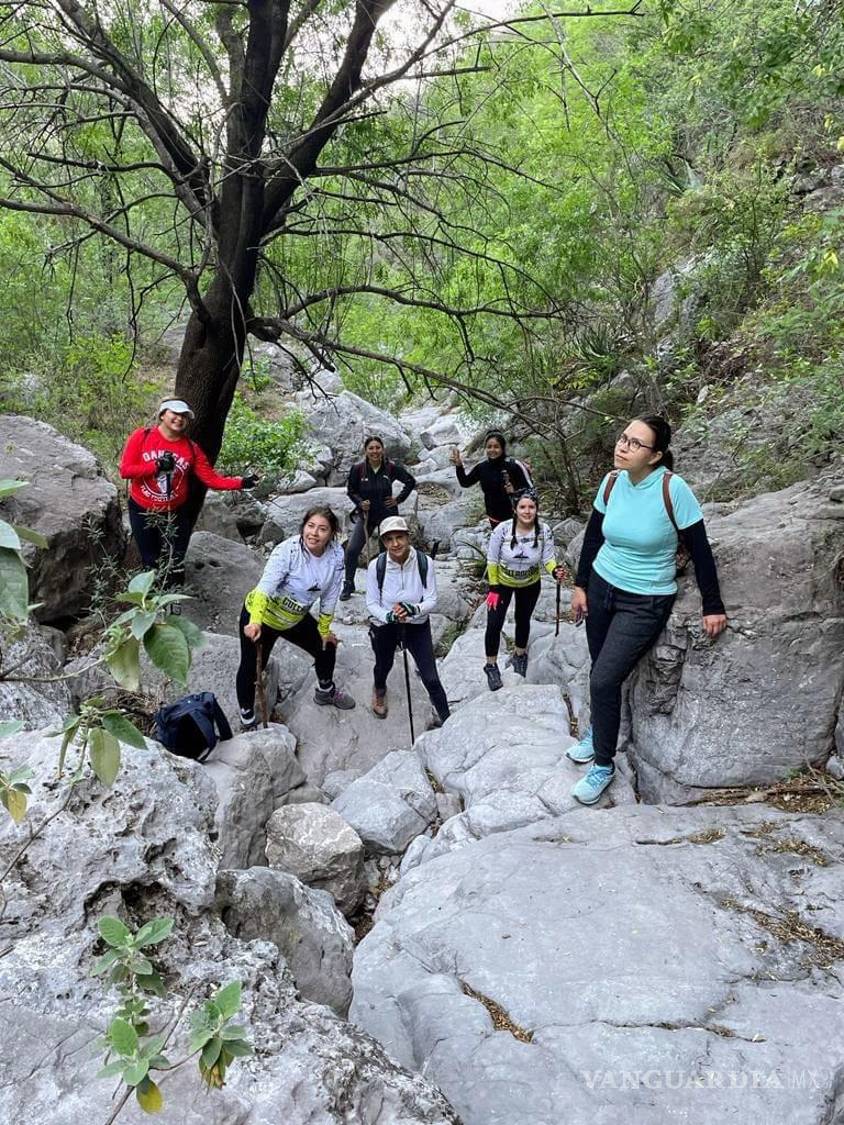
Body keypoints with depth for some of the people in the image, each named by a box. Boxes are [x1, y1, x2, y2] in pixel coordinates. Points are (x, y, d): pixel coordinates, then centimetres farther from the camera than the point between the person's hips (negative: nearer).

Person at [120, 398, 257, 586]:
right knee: (151, 563, 12)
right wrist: (157, 466, -23)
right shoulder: (142, 436, -10)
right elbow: (125, 470, -13)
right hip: (142, 512, -1)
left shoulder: (191, 448, -5)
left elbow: (211, 479, -8)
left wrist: (241, 482, -18)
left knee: (174, 569, 8)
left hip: (174, 514, 1)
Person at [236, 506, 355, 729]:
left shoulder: (336, 555, -16)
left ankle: (325, 692, 47)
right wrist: (255, 622, -55)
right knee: (251, 668, 1)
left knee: (327, 647, 18)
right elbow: (266, 586, -41)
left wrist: (324, 630, 4)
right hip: (260, 615, -6)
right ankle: (247, 721, 25)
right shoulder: (287, 551, -31)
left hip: (295, 618, 6)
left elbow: (330, 596, -5)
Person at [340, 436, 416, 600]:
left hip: (387, 513, 0)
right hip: (365, 514, 0)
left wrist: (399, 499, -3)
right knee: (352, 550, -11)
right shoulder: (358, 469, -11)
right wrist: (360, 502, -13)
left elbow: (411, 482, 3)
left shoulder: (392, 467, -12)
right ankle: (348, 585, 7)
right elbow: (351, 490, 3)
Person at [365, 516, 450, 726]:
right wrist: (388, 616, -32)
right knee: (383, 667, 28)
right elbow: (372, 603, -13)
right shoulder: (376, 566, -23)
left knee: (431, 679, -3)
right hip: (385, 627, 1)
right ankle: (379, 690, 65)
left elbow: (432, 600, -16)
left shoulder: (425, 563, -23)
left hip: (418, 626, -1)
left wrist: (413, 609, -36)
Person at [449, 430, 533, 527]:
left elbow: (530, 489, -16)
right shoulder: (482, 466, -4)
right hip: (494, 519, 5)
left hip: (515, 519, -5)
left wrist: (515, 492, -34)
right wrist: (459, 466, -6)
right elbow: (465, 482, 9)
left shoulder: (514, 465, -18)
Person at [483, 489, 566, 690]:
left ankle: (519, 655, 46)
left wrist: (555, 571, -37)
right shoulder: (502, 529, -27)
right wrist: (494, 589, -13)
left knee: (523, 620, 19)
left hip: (530, 584, 2)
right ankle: (491, 665, 17)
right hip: (502, 582, -2)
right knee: (494, 624, -4)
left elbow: (548, 559, -15)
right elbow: (492, 560, -16)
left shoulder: (544, 531, -23)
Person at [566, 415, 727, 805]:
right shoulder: (612, 482, -6)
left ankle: (604, 765, 12)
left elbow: (699, 549, -14)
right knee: (600, 671, 14)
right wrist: (580, 585, 9)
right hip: (601, 587, 5)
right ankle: (598, 731, 41)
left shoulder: (672, 489, -21)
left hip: (645, 602, -5)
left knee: (604, 680, -8)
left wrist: (712, 607, -9)